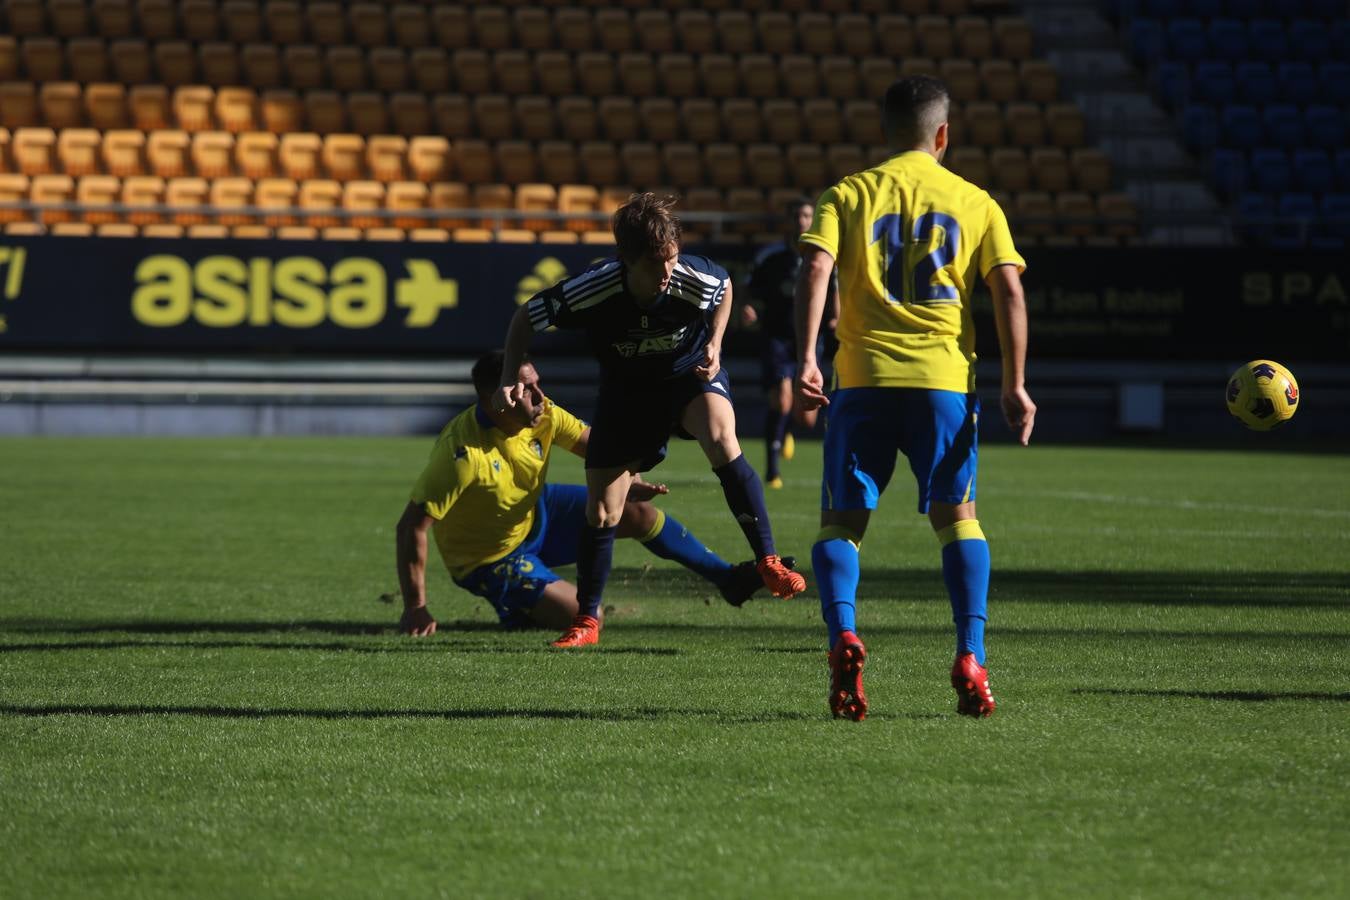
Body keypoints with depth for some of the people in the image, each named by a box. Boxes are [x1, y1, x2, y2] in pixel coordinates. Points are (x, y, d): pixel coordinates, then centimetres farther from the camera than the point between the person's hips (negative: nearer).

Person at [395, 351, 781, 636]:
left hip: (536, 514, 7)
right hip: (491, 559, -7)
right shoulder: (463, 452, -37)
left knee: (637, 512, 3)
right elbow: (412, 525, -35)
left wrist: (626, 481, -24)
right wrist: (416, 609, -35)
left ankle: (728, 579, 21)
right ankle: (516, 610, 11)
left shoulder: (542, 416, -16)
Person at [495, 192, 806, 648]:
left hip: (690, 375, -1)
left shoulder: (697, 281, -29)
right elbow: (525, 318, -13)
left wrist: (714, 344, -10)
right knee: (600, 511, -2)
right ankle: (586, 620, 18)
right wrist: (510, 380, -22)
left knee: (721, 438, -34)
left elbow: (725, 288, 0)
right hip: (625, 387, 1)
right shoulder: (593, 290, -31)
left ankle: (768, 563, -26)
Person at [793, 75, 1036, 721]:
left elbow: (816, 268, -8)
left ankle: (842, 635, -21)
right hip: (945, 377, 1)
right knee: (957, 515, 13)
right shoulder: (975, 202, 10)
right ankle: (971, 656, -4)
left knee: (841, 521, 7)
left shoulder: (849, 195, 8)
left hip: (863, 378, 0)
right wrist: (1015, 384, 3)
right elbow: (1009, 290, 2)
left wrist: (805, 360, -11)